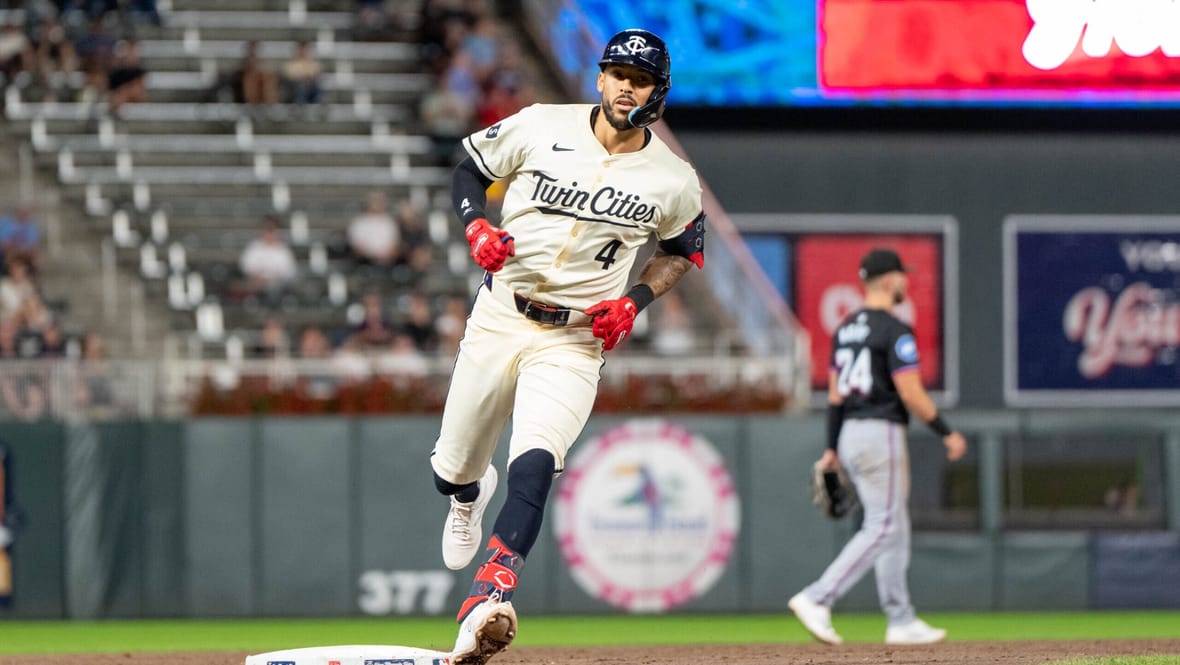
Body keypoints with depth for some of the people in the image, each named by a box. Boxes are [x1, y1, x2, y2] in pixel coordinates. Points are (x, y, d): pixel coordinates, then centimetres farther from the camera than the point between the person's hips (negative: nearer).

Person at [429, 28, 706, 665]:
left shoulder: (673, 180, -3)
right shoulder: (540, 127, -5)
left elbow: (683, 250, 14)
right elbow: (468, 170, 8)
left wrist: (635, 300, -3)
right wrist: (477, 227, -11)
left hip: (576, 340, -2)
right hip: (498, 319, 2)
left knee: (534, 462, -27)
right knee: (451, 470, 11)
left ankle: (490, 596, -41)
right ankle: (470, 493, 51)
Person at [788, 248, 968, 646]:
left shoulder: (845, 329, 13)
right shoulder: (894, 331, -13)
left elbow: (835, 393, 15)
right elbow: (911, 394, -17)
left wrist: (832, 449, 18)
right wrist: (947, 434, -8)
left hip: (850, 434, 9)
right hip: (882, 434, -9)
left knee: (895, 528, 13)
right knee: (882, 528, -8)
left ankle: (902, 622, 14)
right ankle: (817, 599, -19)